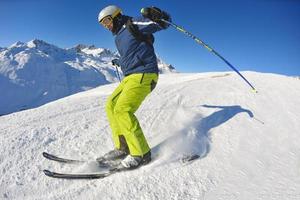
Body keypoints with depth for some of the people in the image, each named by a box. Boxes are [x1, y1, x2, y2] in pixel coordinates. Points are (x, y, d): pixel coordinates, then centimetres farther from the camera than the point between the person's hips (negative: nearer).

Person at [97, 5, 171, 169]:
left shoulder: (133, 24, 0)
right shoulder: (118, 37, 24)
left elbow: (164, 23, -5)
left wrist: (155, 15, -27)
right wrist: (118, 62, 57)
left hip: (144, 75, -9)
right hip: (130, 77, 9)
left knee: (122, 110, -21)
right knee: (110, 106, 2)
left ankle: (141, 153, -9)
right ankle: (122, 148, 6)